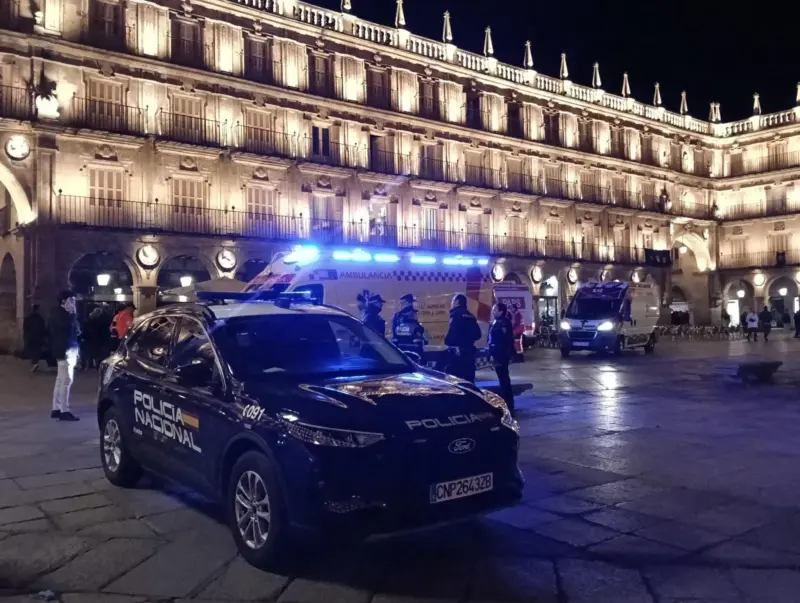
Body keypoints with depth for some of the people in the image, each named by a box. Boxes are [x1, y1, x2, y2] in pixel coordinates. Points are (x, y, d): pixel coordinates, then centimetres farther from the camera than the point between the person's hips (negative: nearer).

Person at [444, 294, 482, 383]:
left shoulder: (456, 314, -10)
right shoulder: (470, 316, 14)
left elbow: (452, 333, -20)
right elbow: (477, 334, 16)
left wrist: (447, 341, -2)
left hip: (457, 351, -8)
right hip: (469, 351, 8)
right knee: (468, 377, 13)